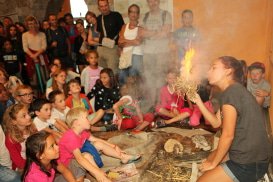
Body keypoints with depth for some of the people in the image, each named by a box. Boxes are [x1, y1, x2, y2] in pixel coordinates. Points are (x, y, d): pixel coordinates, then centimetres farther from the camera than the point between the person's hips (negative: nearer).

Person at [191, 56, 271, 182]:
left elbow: (228, 135, -20)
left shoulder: (231, 91, -21)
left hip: (250, 163, -10)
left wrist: (213, 163, -8)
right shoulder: (235, 90, 9)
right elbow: (216, 123, 11)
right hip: (248, 152, 10)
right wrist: (198, 101, 4)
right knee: (210, 158, 26)